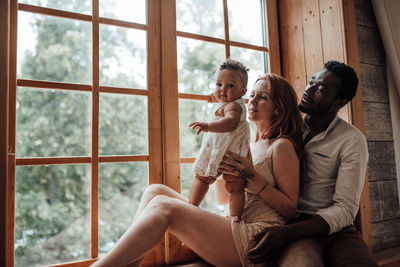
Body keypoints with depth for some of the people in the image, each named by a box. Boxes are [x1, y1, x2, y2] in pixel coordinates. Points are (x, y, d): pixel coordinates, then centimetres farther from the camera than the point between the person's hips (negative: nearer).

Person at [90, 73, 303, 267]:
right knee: (156, 191, -6)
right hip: (234, 228, 8)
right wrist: (229, 180, -3)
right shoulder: (249, 146, 21)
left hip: (258, 237, -7)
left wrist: (252, 176, -15)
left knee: (163, 207, -23)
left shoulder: (282, 146, -2)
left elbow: (290, 208, -6)